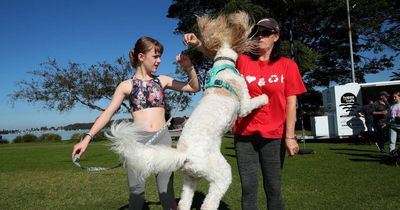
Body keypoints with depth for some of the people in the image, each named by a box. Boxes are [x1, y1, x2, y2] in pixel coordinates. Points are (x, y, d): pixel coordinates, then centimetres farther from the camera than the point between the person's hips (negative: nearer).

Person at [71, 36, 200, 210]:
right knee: (136, 191, 1)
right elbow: (108, 113, 3)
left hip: (162, 138, 1)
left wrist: (189, 67, -4)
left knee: (166, 191, 1)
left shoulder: (162, 80, 11)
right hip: (138, 140, -1)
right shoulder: (126, 85, 6)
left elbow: (195, 88, 13)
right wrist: (87, 138, -6)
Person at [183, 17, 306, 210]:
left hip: (273, 135, -1)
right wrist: (198, 43, -22)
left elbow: (291, 103, -3)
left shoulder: (287, 65, 1)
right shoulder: (243, 61, 6)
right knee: (248, 187, 6)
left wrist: (289, 136, -9)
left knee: (273, 188, 7)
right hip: (244, 133, 1)